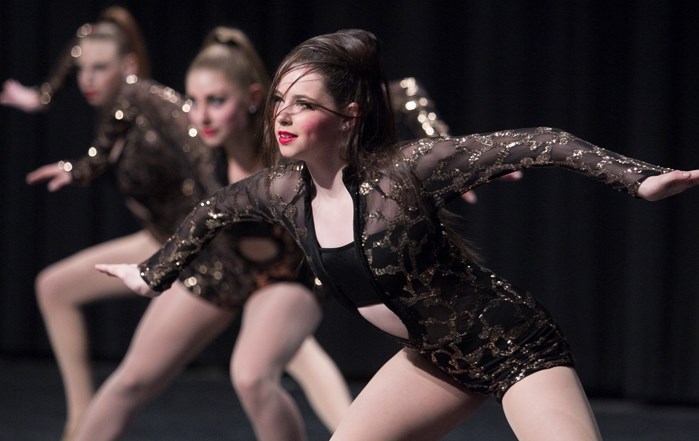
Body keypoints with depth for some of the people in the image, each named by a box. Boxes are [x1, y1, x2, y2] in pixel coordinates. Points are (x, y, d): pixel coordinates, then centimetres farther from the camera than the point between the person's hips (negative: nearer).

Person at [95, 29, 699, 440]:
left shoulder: (404, 171, -27)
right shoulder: (285, 191, -7)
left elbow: (538, 144, -31)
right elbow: (212, 213, 15)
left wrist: (639, 178, -40)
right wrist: (152, 275, 29)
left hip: (514, 347, -7)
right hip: (434, 361, 7)